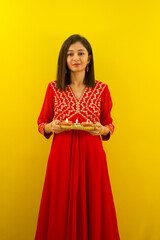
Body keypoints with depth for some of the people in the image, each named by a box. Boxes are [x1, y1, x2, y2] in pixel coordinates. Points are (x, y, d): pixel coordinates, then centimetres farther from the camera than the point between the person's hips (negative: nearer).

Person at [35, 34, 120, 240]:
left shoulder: (101, 89, 3)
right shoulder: (53, 88, 3)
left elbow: (109, 124, 11)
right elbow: (42, 123, 10)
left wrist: (102, 129, -11)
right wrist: (51, 127, -10)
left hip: (91, 155, 0)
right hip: (62, 155, 0)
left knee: (92, 207, 7)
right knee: (61, 209, 6)